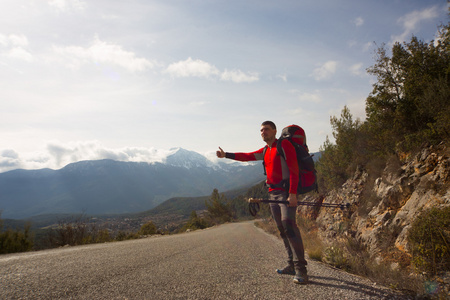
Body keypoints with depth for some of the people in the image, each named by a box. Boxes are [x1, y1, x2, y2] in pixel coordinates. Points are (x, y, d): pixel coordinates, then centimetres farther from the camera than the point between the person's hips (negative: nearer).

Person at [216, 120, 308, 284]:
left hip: (286, 192, -8)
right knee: (282, 229, 8)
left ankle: (300, 270, -15)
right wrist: (226, 155, 6)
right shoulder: (265, 151, 18)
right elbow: (247, 156, 15)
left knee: (289, 226, -18)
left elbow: (294, 170, -14)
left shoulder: (284, 145, -6)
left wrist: (293, 193, -22)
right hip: (272, 194, 8)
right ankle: (292, 265, 16)